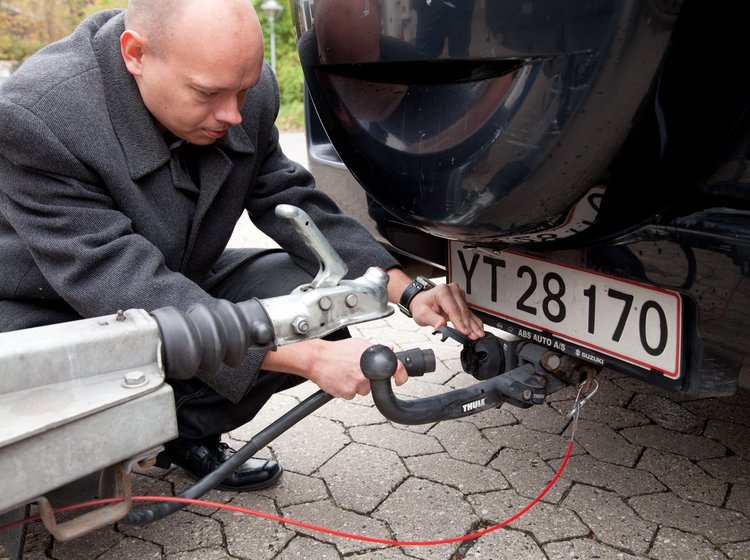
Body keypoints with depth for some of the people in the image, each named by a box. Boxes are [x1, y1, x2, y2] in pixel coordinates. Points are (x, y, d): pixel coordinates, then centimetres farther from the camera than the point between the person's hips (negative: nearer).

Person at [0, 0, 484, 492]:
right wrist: (308, 358, -42)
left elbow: (291, 202, -6)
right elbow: (127, 287, -36)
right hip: (53, 318, -4)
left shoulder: (249, 92, -14)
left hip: (179, 287, 5)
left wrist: (405, 290, -19)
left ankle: (188, 430, 3)